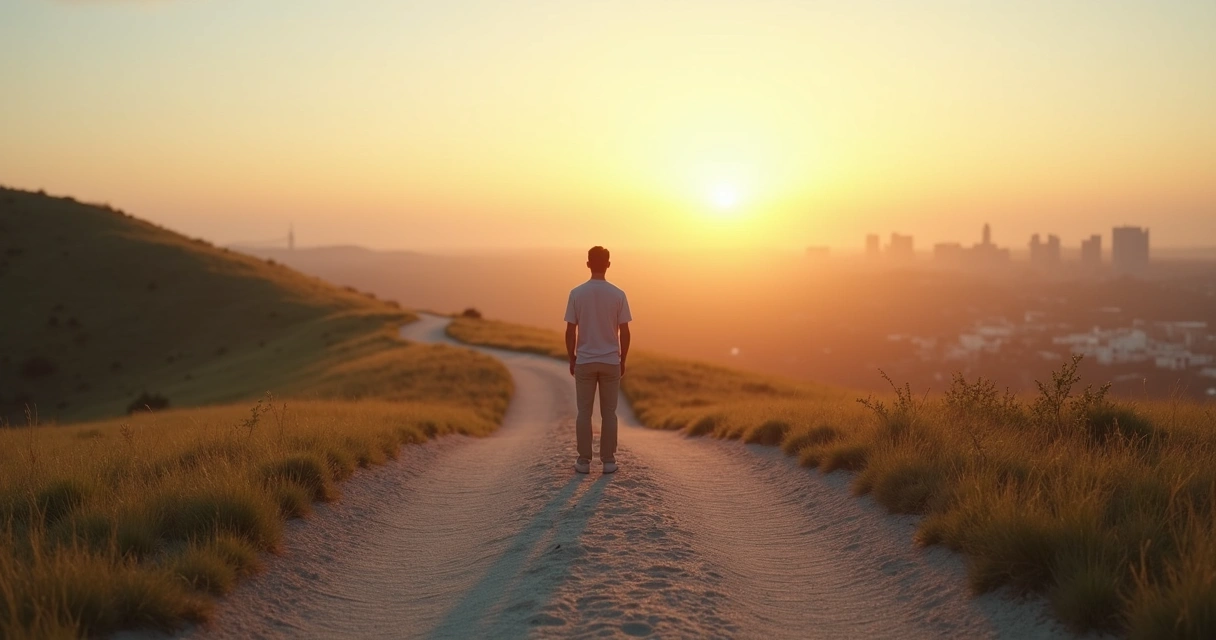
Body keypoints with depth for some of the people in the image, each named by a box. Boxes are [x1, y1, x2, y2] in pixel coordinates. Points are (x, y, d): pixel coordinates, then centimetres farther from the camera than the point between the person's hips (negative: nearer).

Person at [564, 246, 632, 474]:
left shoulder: (576, 294, -6)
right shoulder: (618, 295, -5)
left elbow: (570, 331, -4)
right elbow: (624, 332, -4)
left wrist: (572, 359, 7)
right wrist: (622, 360, 8)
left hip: (584, 362, 0)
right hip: (611, 362, 0)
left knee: (584, 412, 6)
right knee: (608, 413, 7)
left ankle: (584, 460, 7)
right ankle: (608, 460, 8)